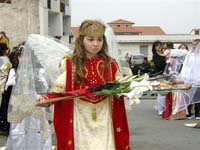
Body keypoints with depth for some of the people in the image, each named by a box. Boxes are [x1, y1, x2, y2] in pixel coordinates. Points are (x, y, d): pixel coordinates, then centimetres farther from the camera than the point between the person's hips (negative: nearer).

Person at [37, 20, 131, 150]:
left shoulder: (110, 64, 4)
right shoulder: (69, 64, -2)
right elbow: (60, 88, -2)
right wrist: (48, 99, -19)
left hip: (103, 117, 1)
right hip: (80, 117, -1)